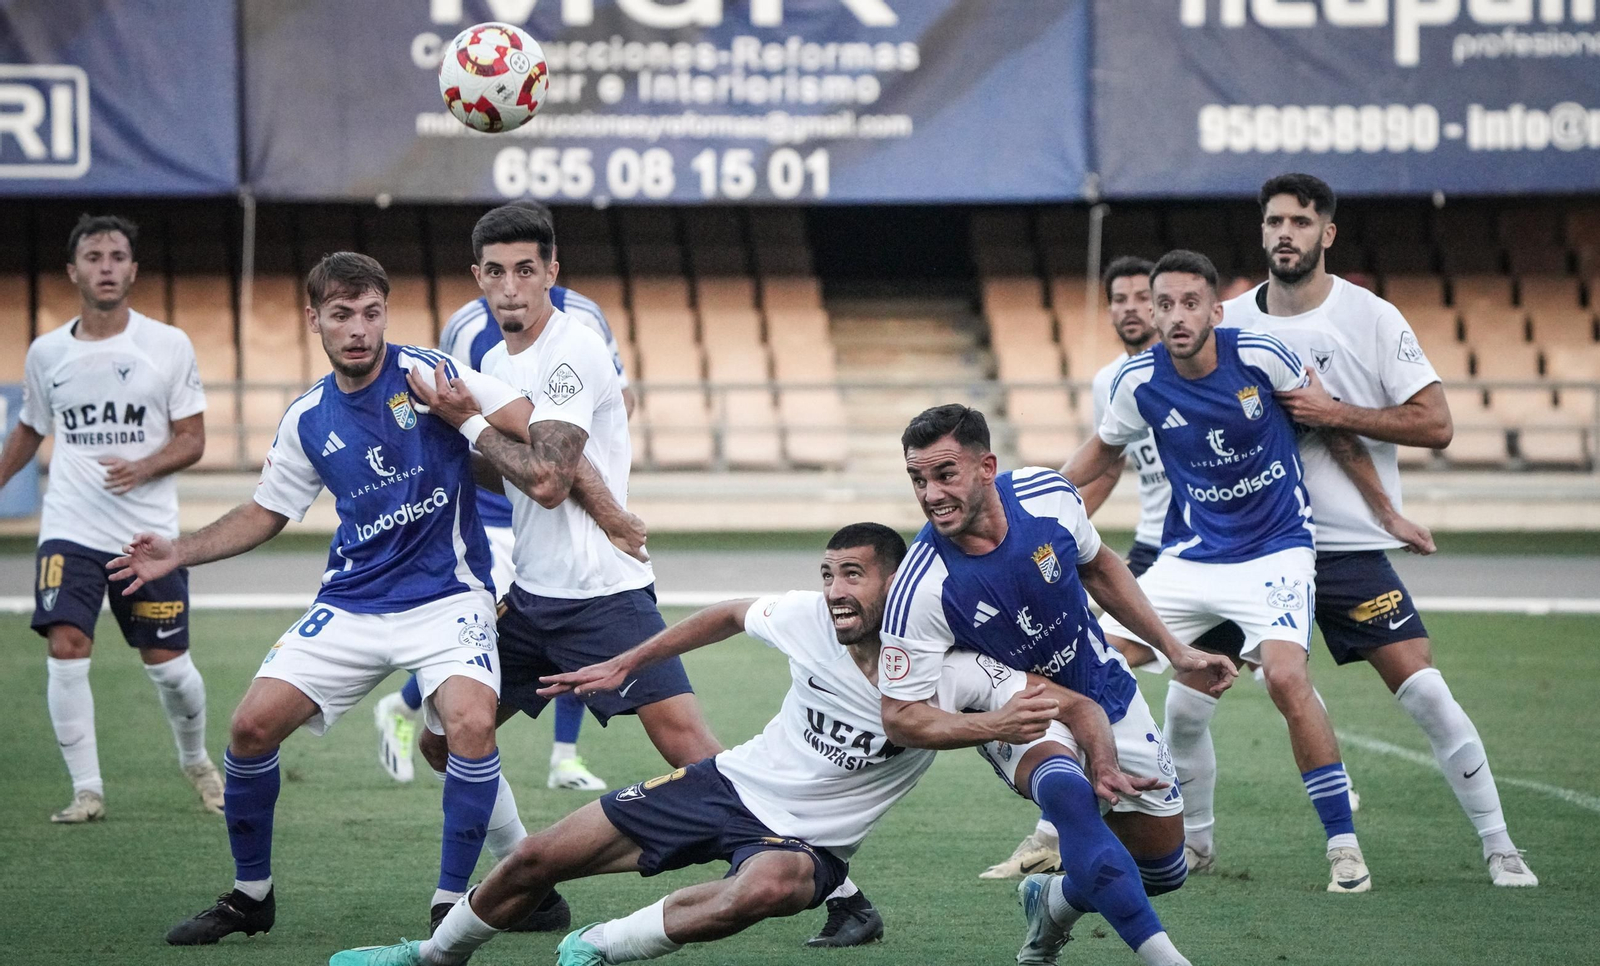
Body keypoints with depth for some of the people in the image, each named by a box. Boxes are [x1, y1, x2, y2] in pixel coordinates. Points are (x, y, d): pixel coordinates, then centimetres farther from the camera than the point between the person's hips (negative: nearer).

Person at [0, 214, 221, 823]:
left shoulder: (168, 345, -2)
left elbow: (192, 440, -2)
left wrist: (142, 467, -20)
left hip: (149, 536, -1)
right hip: (70, 531, 1)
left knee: (167, 662, 3)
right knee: (66, 647, -17)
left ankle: (195, 761, 32)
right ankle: (87, 790, -9)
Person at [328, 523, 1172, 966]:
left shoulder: (953, 674, -20)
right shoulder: (807, 620, -10)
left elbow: (1076, 705, -19)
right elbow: (728, 615, 11)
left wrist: (1102, 768, -39)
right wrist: (622, 666, 14)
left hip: (808, 838, -4)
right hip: (732, 783, 4)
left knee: (766, 888, -42)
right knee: (535, 860, 1)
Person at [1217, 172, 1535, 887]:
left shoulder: (1372, 318, -5)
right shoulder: (1230, 323, 5)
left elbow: (1435, 424, -10)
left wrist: (1333, 412, -16)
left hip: (1351, 545, -3)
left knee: (1424, 691, -10)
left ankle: (1499, 847, 0)